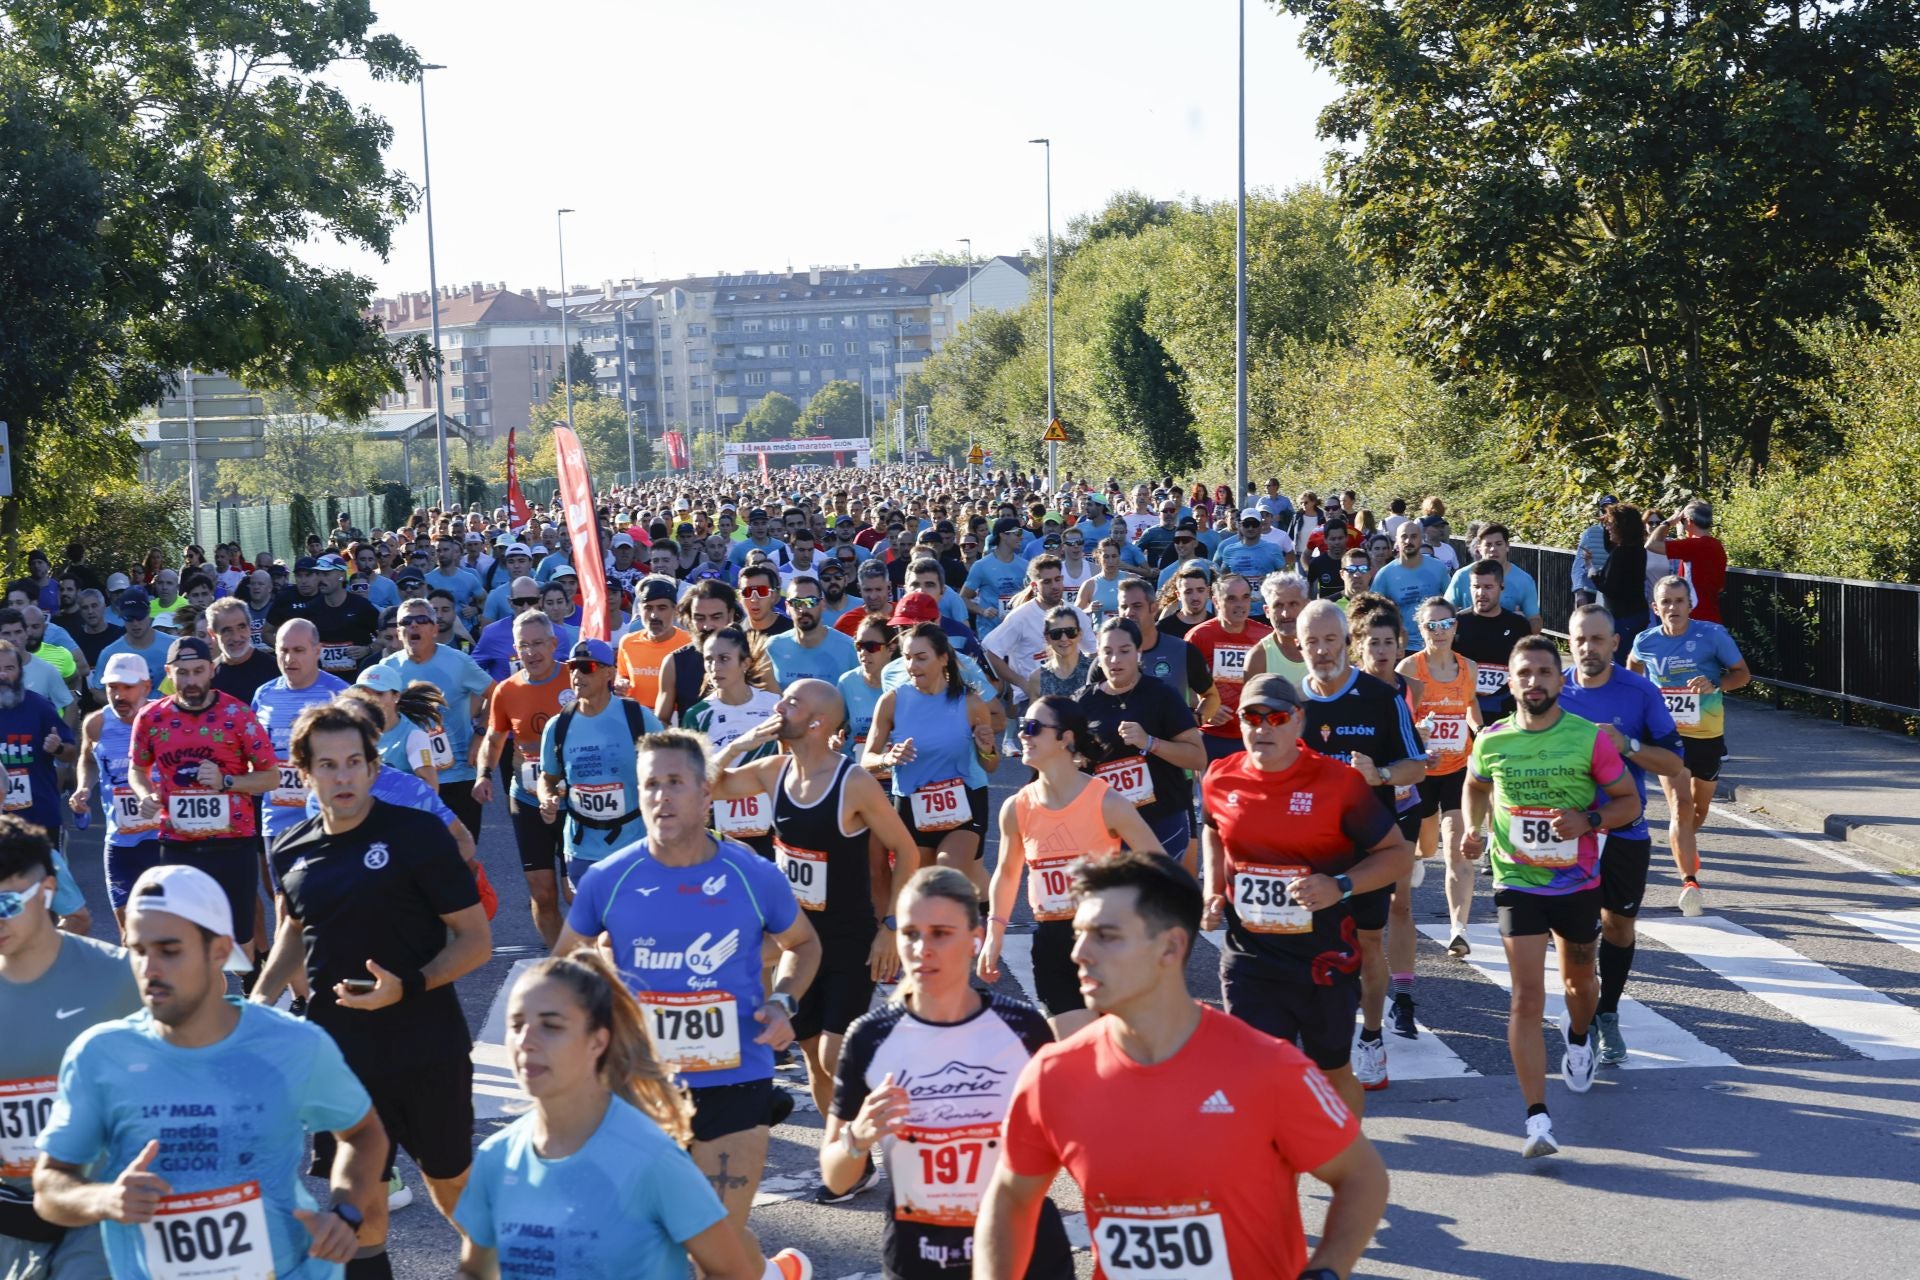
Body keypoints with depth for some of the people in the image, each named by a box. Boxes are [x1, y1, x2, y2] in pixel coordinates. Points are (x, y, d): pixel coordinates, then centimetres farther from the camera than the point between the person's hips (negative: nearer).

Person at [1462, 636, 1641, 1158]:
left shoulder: (1590, 738, -11)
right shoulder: (1492, 740, -4)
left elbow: (1629, 802, -3)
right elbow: (1476, 786, 17)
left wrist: (1588, 820, -22)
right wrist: (1474, 828, -1)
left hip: (1578, 884, 1)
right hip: (1517, 884, -1)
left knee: (1578, 982, 22)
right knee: (1527, 997, -11)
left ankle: (1578, 1038, 58)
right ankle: (1537, 1119, -12)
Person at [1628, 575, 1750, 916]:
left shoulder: (1712, 634, -11)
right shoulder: (1646, 641, -6)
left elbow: (1742, 673, -5)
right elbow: (1633, 665, 18)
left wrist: (1716, 684, -23)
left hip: (1708, 735, 1)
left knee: (1700, 807, 19)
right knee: (1680, 805, -17)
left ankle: (1685, 845, 52)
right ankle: (1690, 882, -22)